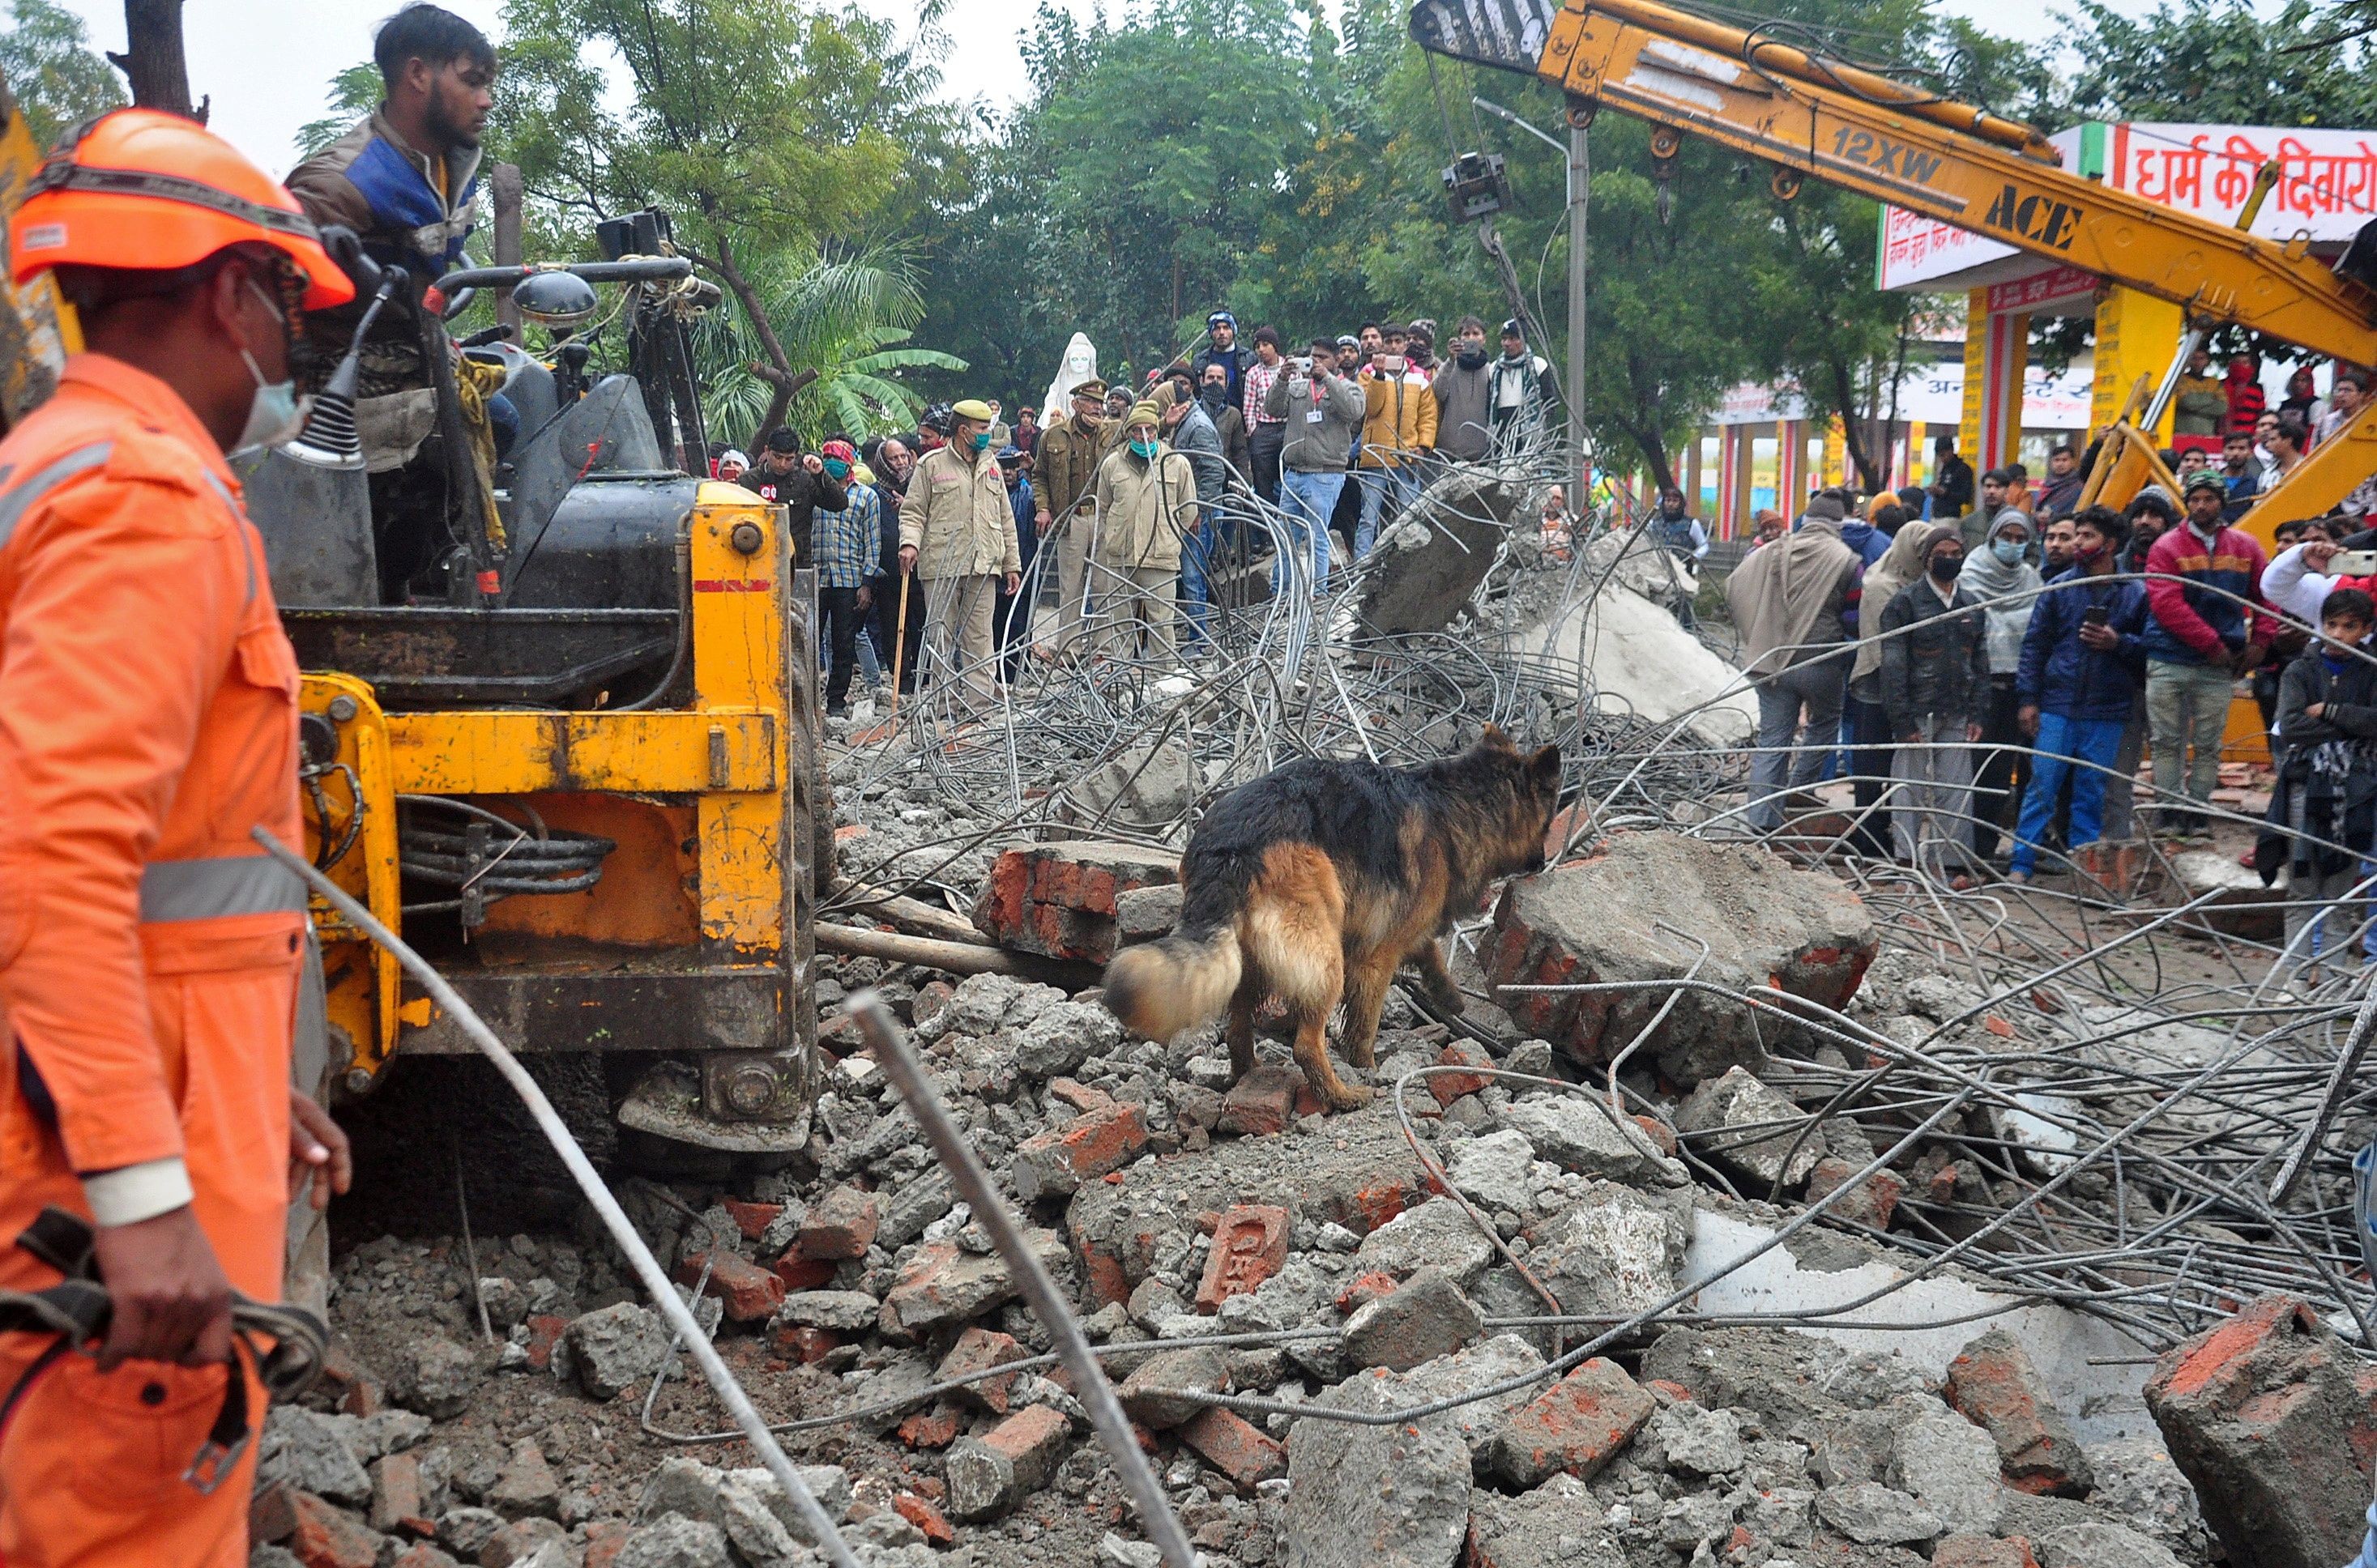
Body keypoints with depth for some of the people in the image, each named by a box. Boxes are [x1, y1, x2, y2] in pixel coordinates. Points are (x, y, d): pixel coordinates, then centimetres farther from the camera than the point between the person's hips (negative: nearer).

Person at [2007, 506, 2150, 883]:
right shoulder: (2059, 588, 5)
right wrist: (2027, 698, -3)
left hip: (2107, 712, 0)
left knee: (2091, 793, 8)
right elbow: (2034, 644, 4)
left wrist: (2118, 642, -12)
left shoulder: (2136, 593, 3)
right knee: (2042, 788, -1)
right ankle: (2021, 863, 2)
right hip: (2056, 706, 0)